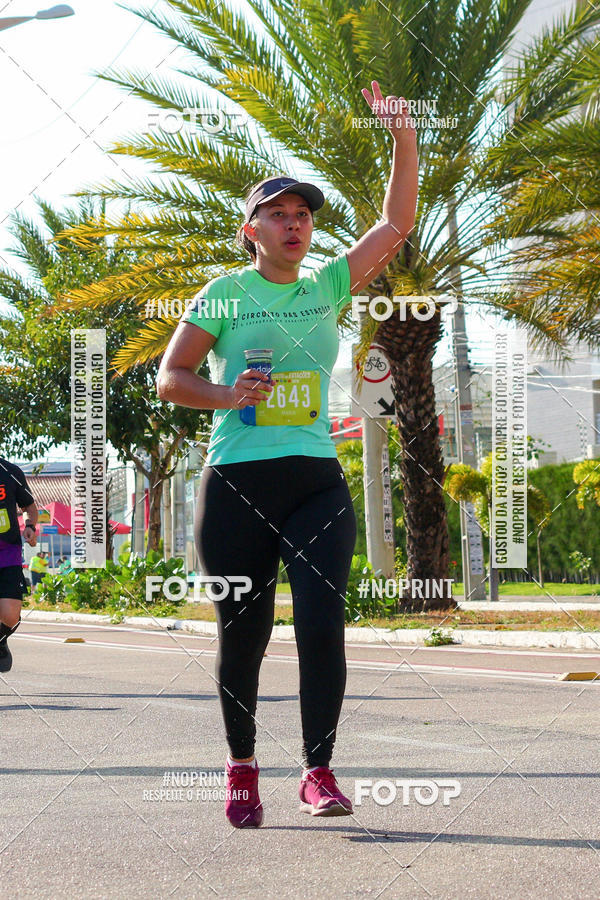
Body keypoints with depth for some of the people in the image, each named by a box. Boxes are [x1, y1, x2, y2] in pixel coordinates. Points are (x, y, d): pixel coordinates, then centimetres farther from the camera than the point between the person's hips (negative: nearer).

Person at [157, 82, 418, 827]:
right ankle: (242, 767, 22)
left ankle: (318, 772, -7)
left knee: (322, 624, -12)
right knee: (243, 634, 4)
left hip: (316, 481, 2)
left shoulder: (329, 286, 12)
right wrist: (226, 395, -15)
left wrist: (404, 138, 0)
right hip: (235, 485, -2)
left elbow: (396, 225, 9)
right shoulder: (225, 293, 3)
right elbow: (169, 377, 3)